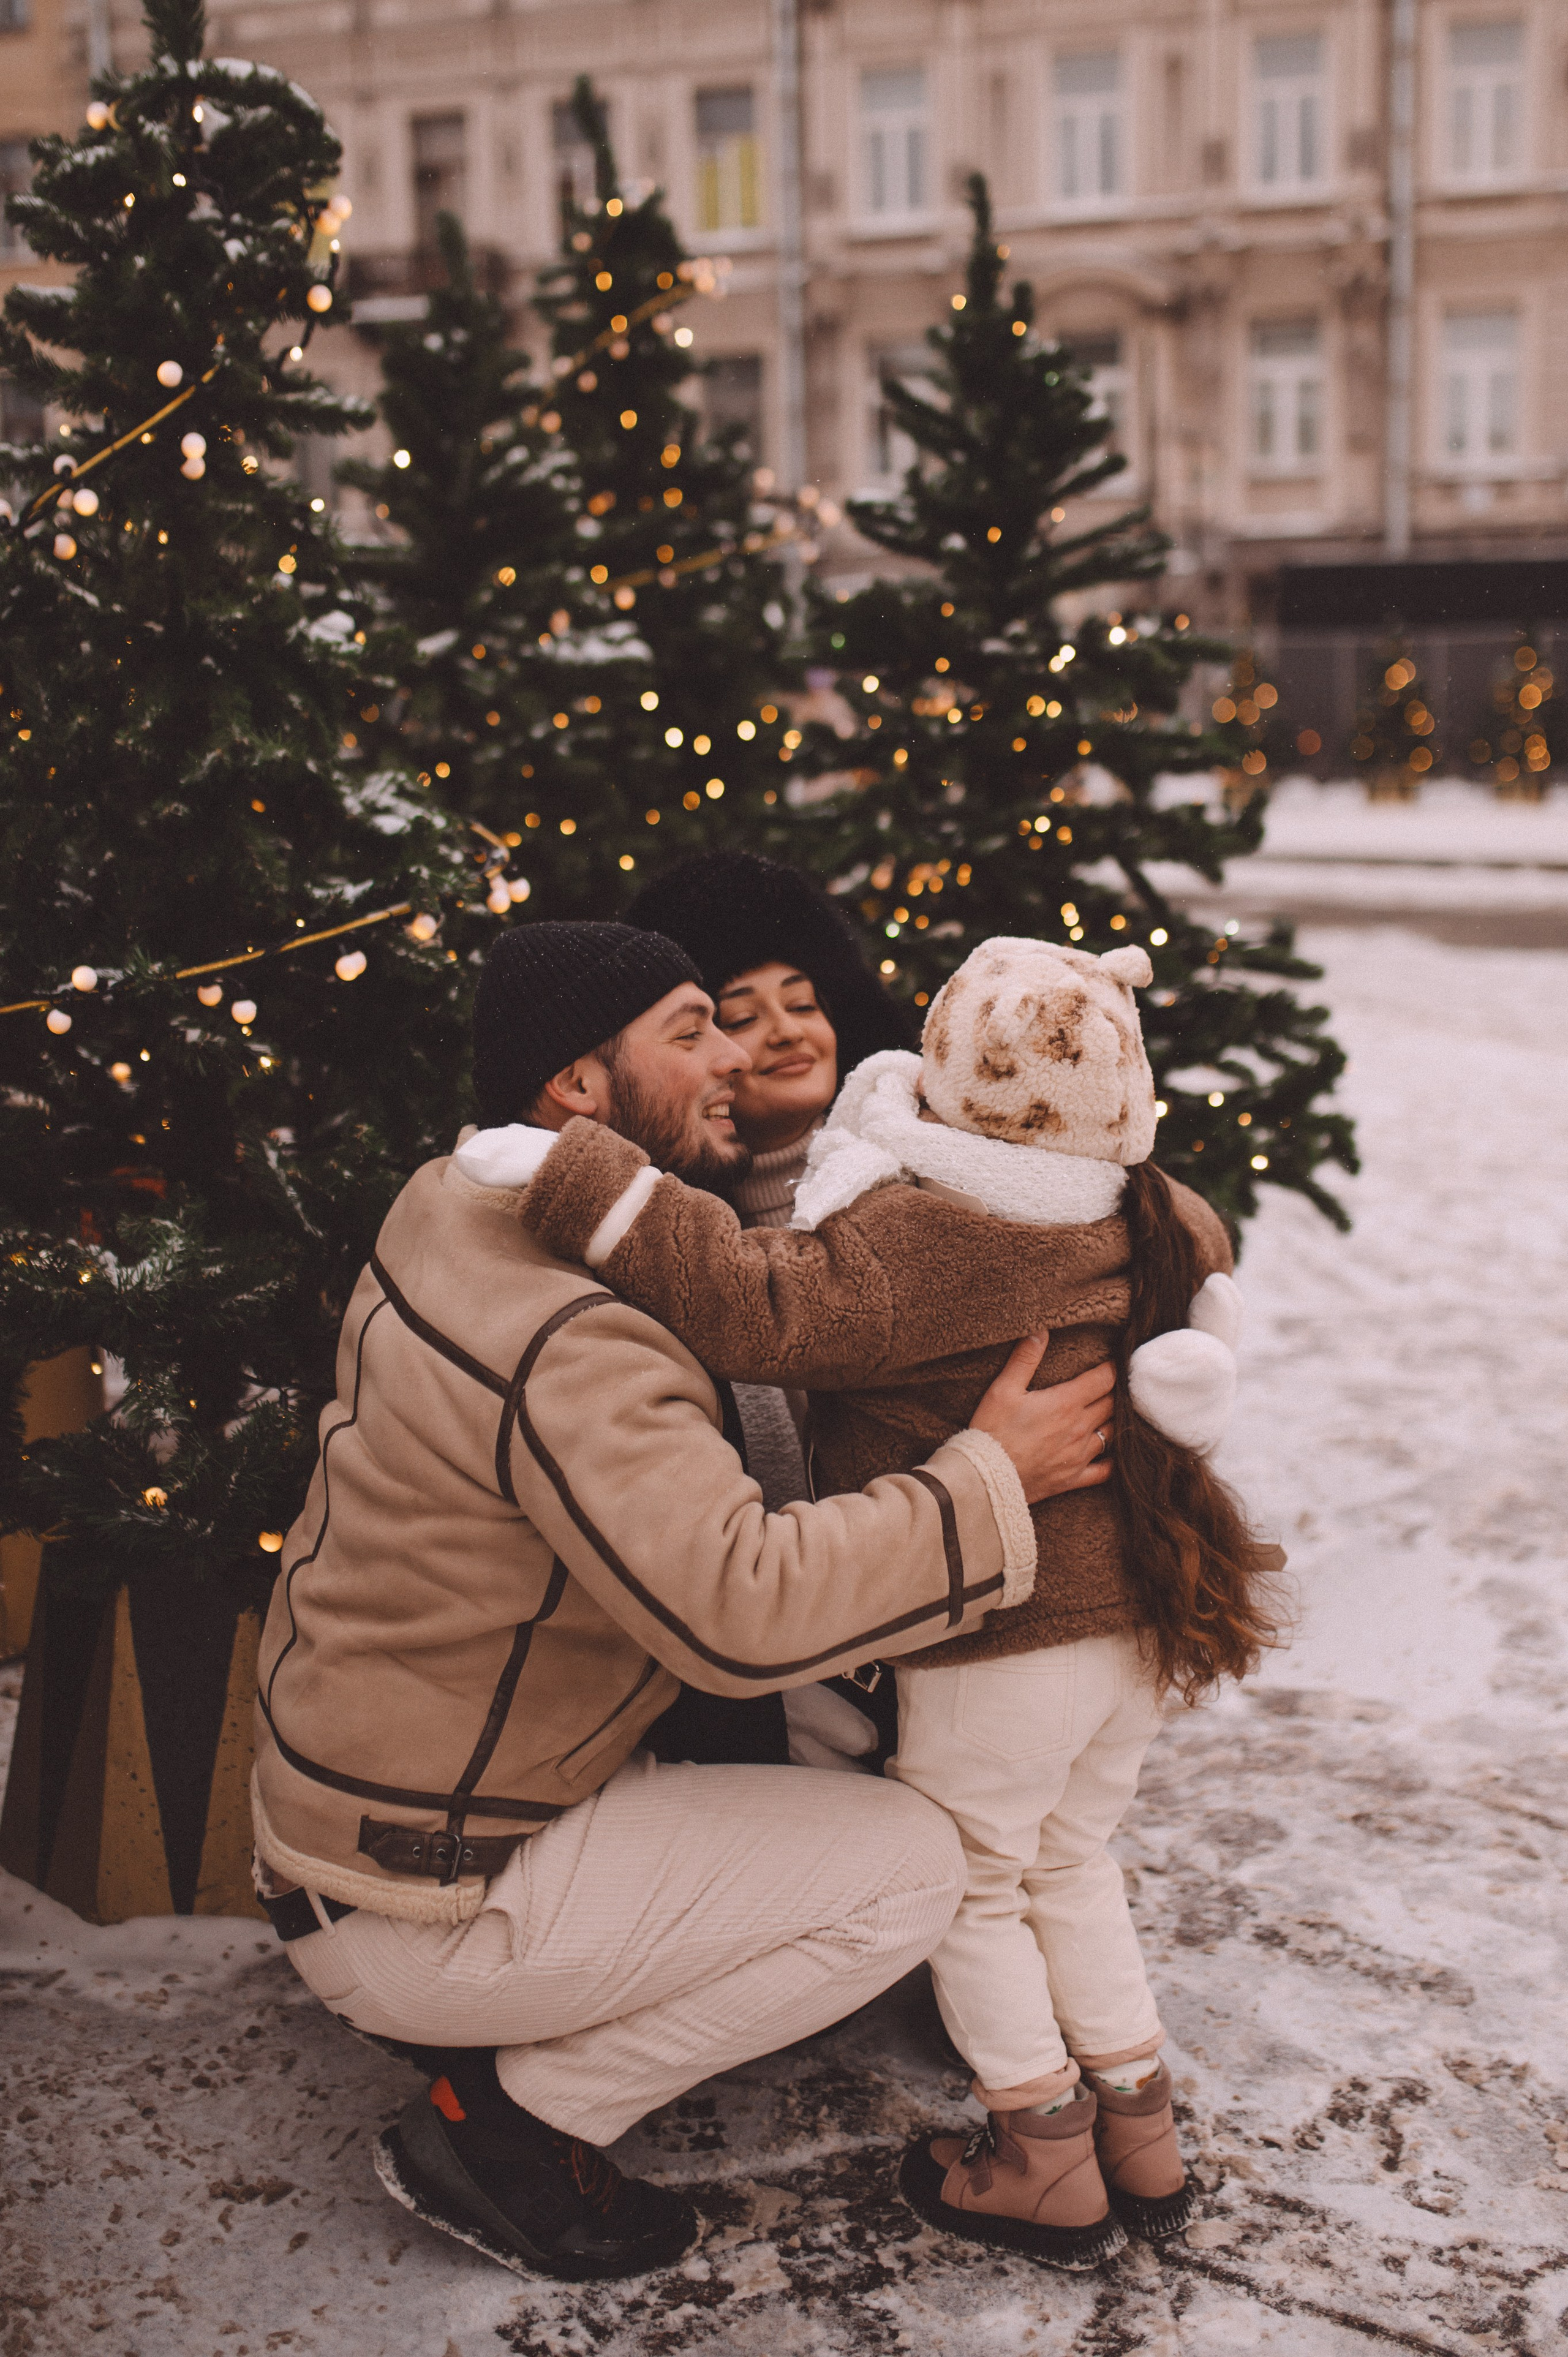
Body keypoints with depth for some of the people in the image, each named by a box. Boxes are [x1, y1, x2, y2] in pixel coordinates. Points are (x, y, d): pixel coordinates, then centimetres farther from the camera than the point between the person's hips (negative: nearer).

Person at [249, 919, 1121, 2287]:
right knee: (913, 1865, -9)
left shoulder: (464, 1207, 2)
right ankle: (509, 2122, -1)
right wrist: (993, 1477, -23)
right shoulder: (567, 1344, -28)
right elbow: (743, 1610, -35)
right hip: (415, 1906, -9)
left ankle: (510, 2021, 15)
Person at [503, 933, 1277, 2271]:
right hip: (1144, 1625, 8)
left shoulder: (921, 1243, -23)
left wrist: (576, 1183, -28)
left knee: (969, 1889, 14)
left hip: (1005, 1645, -8)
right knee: (1069, 1869, 25)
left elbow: (759, 1308, -30)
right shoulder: (1166, 1225, 1)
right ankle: (1144, 2142, 33)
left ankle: (1050, 2172, 24)